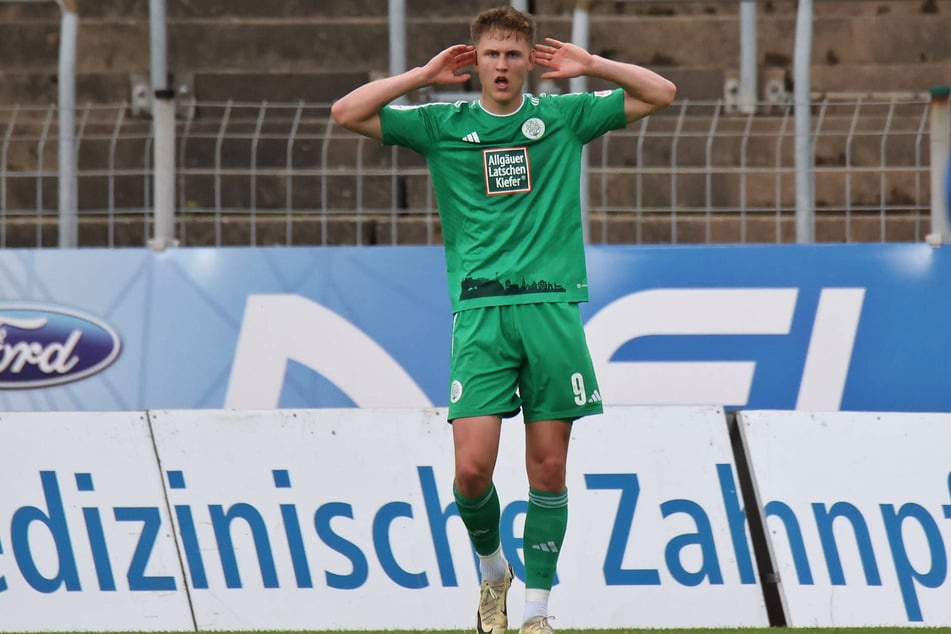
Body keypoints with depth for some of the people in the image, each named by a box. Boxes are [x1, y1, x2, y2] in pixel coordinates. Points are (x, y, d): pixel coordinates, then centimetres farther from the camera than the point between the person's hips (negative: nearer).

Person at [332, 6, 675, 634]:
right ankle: (493, 569, 17)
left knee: (548, 466, 0)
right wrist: (424, 75, 2)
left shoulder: (563, 116, 10)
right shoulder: (443, 125, 8)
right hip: (480, 311, -1)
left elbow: (660, 93, 11)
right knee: (473, 466, -11)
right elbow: (347, 112, 3)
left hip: (552, 306, 1)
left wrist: (587, 64, 5)